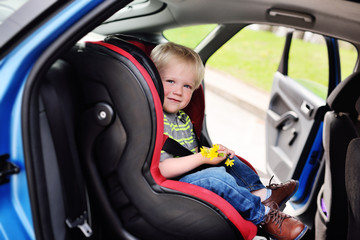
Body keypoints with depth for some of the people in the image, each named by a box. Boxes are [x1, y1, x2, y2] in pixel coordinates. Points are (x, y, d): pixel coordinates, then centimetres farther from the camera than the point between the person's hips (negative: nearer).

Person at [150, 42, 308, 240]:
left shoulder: (182, 117, 13)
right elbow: (162, 169, -25)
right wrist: (202, 158, -21)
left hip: (192, 173, 11)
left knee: (227, 159, 14)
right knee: (216, 177, -29)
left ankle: (259, 192, -3)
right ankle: (263, 214, -14)